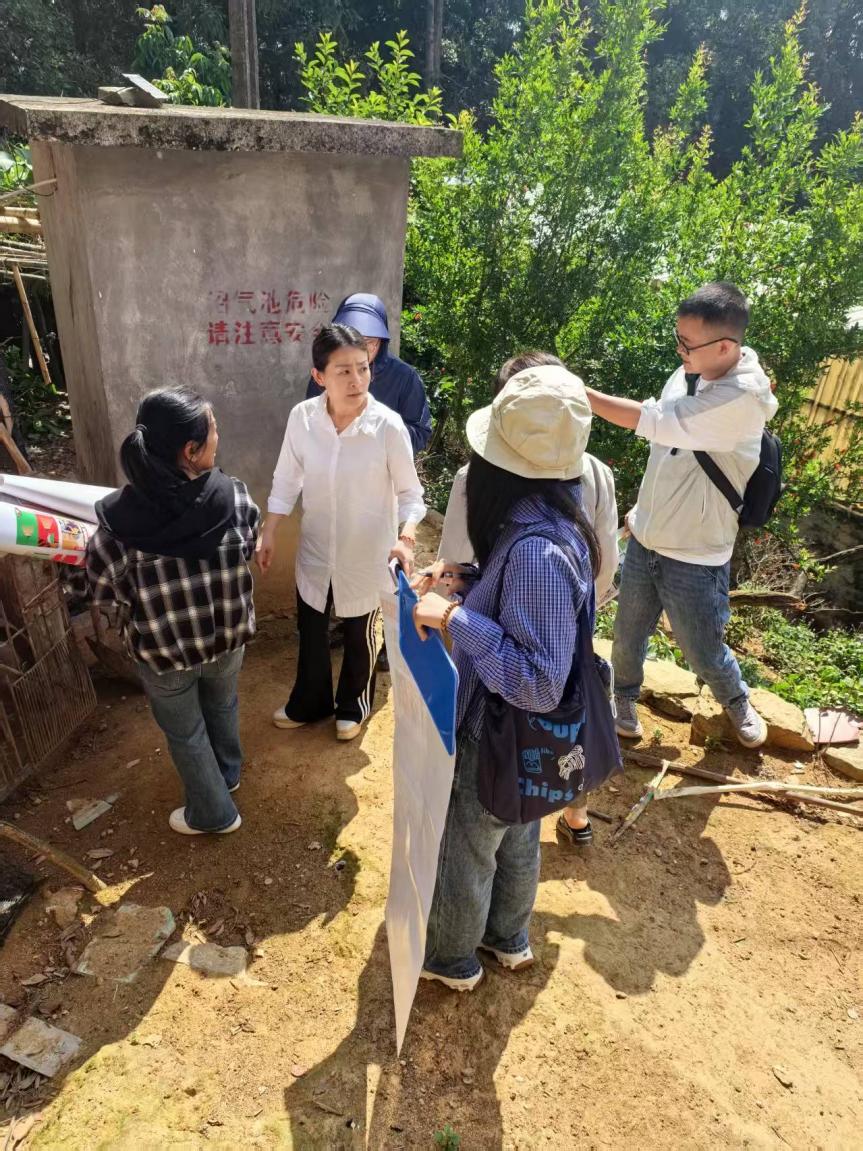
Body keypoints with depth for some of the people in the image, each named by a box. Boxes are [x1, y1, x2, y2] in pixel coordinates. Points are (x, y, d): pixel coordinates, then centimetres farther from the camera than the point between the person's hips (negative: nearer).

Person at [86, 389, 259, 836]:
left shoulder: (118, 519, -27)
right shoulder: (233, 497, -23)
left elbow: (103, 589, -11)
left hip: (164, 648, -2)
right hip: (228, 635, 2)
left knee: (185, 731, 24)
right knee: (222, 704, 32)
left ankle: (213, 812, 44)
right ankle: (228, 771, 58)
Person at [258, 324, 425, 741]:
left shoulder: (388, 426, -22)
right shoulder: (302, 417, -14)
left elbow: (410, 492, -12)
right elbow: (286, 479, 0)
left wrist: (406, 539, -28)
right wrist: (268, 533, 1)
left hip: (365, 553, -3)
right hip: (315, 549, 3)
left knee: (358, 634, 19)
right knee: (309, 630, 21)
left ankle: (353, 705, 46)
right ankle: (309, 703, 47)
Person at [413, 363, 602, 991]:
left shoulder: (537, 549, -36)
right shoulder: (551, 515, -7)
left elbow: (538, 682, -36)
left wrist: (456, 619, -35)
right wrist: (467, 590, -3)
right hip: (526, 737, 8)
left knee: (464, 850, 19)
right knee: (516, 837, 29)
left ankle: (452, 957, 46)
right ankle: (509, 938, 55)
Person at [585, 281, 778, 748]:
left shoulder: (744, 398, -25)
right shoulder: (688, 374, -2)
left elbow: (653, 422, -31)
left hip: (695, 556, -5)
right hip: (646, 538, 6)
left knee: (703, 652, 13)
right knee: (627, 636, 17)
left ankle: (736, 700, 46)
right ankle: (624, 697, 46)